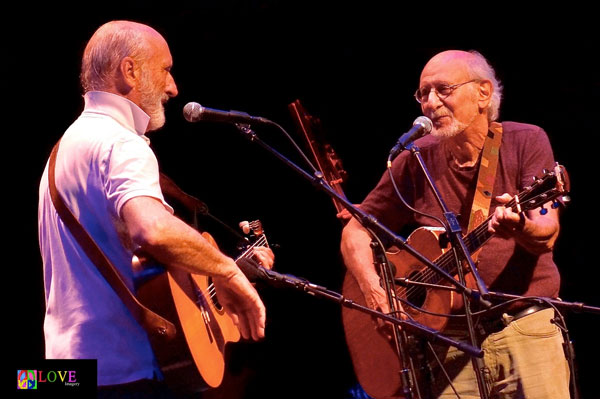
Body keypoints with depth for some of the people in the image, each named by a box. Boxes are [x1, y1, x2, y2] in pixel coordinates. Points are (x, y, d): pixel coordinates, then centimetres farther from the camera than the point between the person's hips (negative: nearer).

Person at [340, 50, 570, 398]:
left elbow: (547, 234, -11)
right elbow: (355, 231, 12)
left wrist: (518, 226, -35)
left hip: (527, 328, -1)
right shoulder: (414, 162, 6)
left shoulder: (525, 142, 0)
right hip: (452, 341, 1)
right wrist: (373, 288, -7)